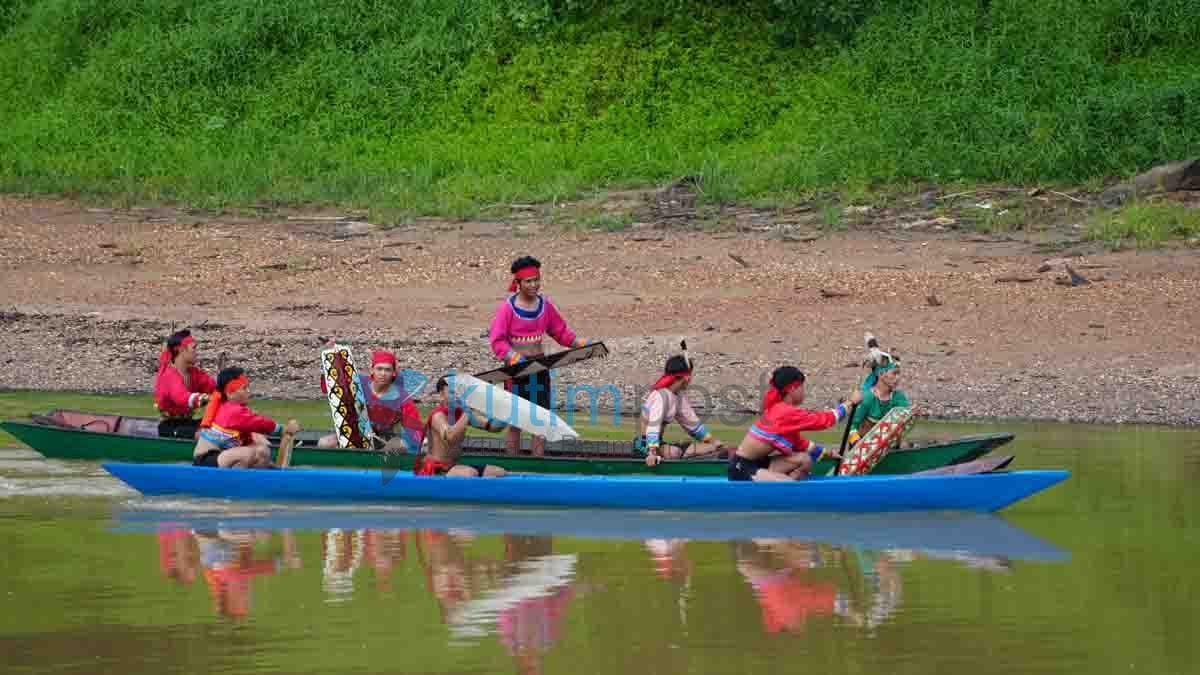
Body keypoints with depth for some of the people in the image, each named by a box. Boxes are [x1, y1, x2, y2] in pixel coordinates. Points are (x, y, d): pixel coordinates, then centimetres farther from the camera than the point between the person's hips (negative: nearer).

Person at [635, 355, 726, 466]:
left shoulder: (680, 396, 9)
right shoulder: (660, 395, -19)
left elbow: (691, 421, 17)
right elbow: (653, 425, -29)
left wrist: (711, 440, 13)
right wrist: (652, 452, -39)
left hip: (658, 443, 9)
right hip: (644, 444, -9)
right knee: (674, 452, -37)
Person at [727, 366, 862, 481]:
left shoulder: (779, 409, 11)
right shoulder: (787, 413, -18)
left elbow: (798, 443, 21)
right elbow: (824, 419, -10)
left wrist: (825, 452, 17)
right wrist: (851, 402, 0)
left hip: (756, 463, 10)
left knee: (805, 460, 4)